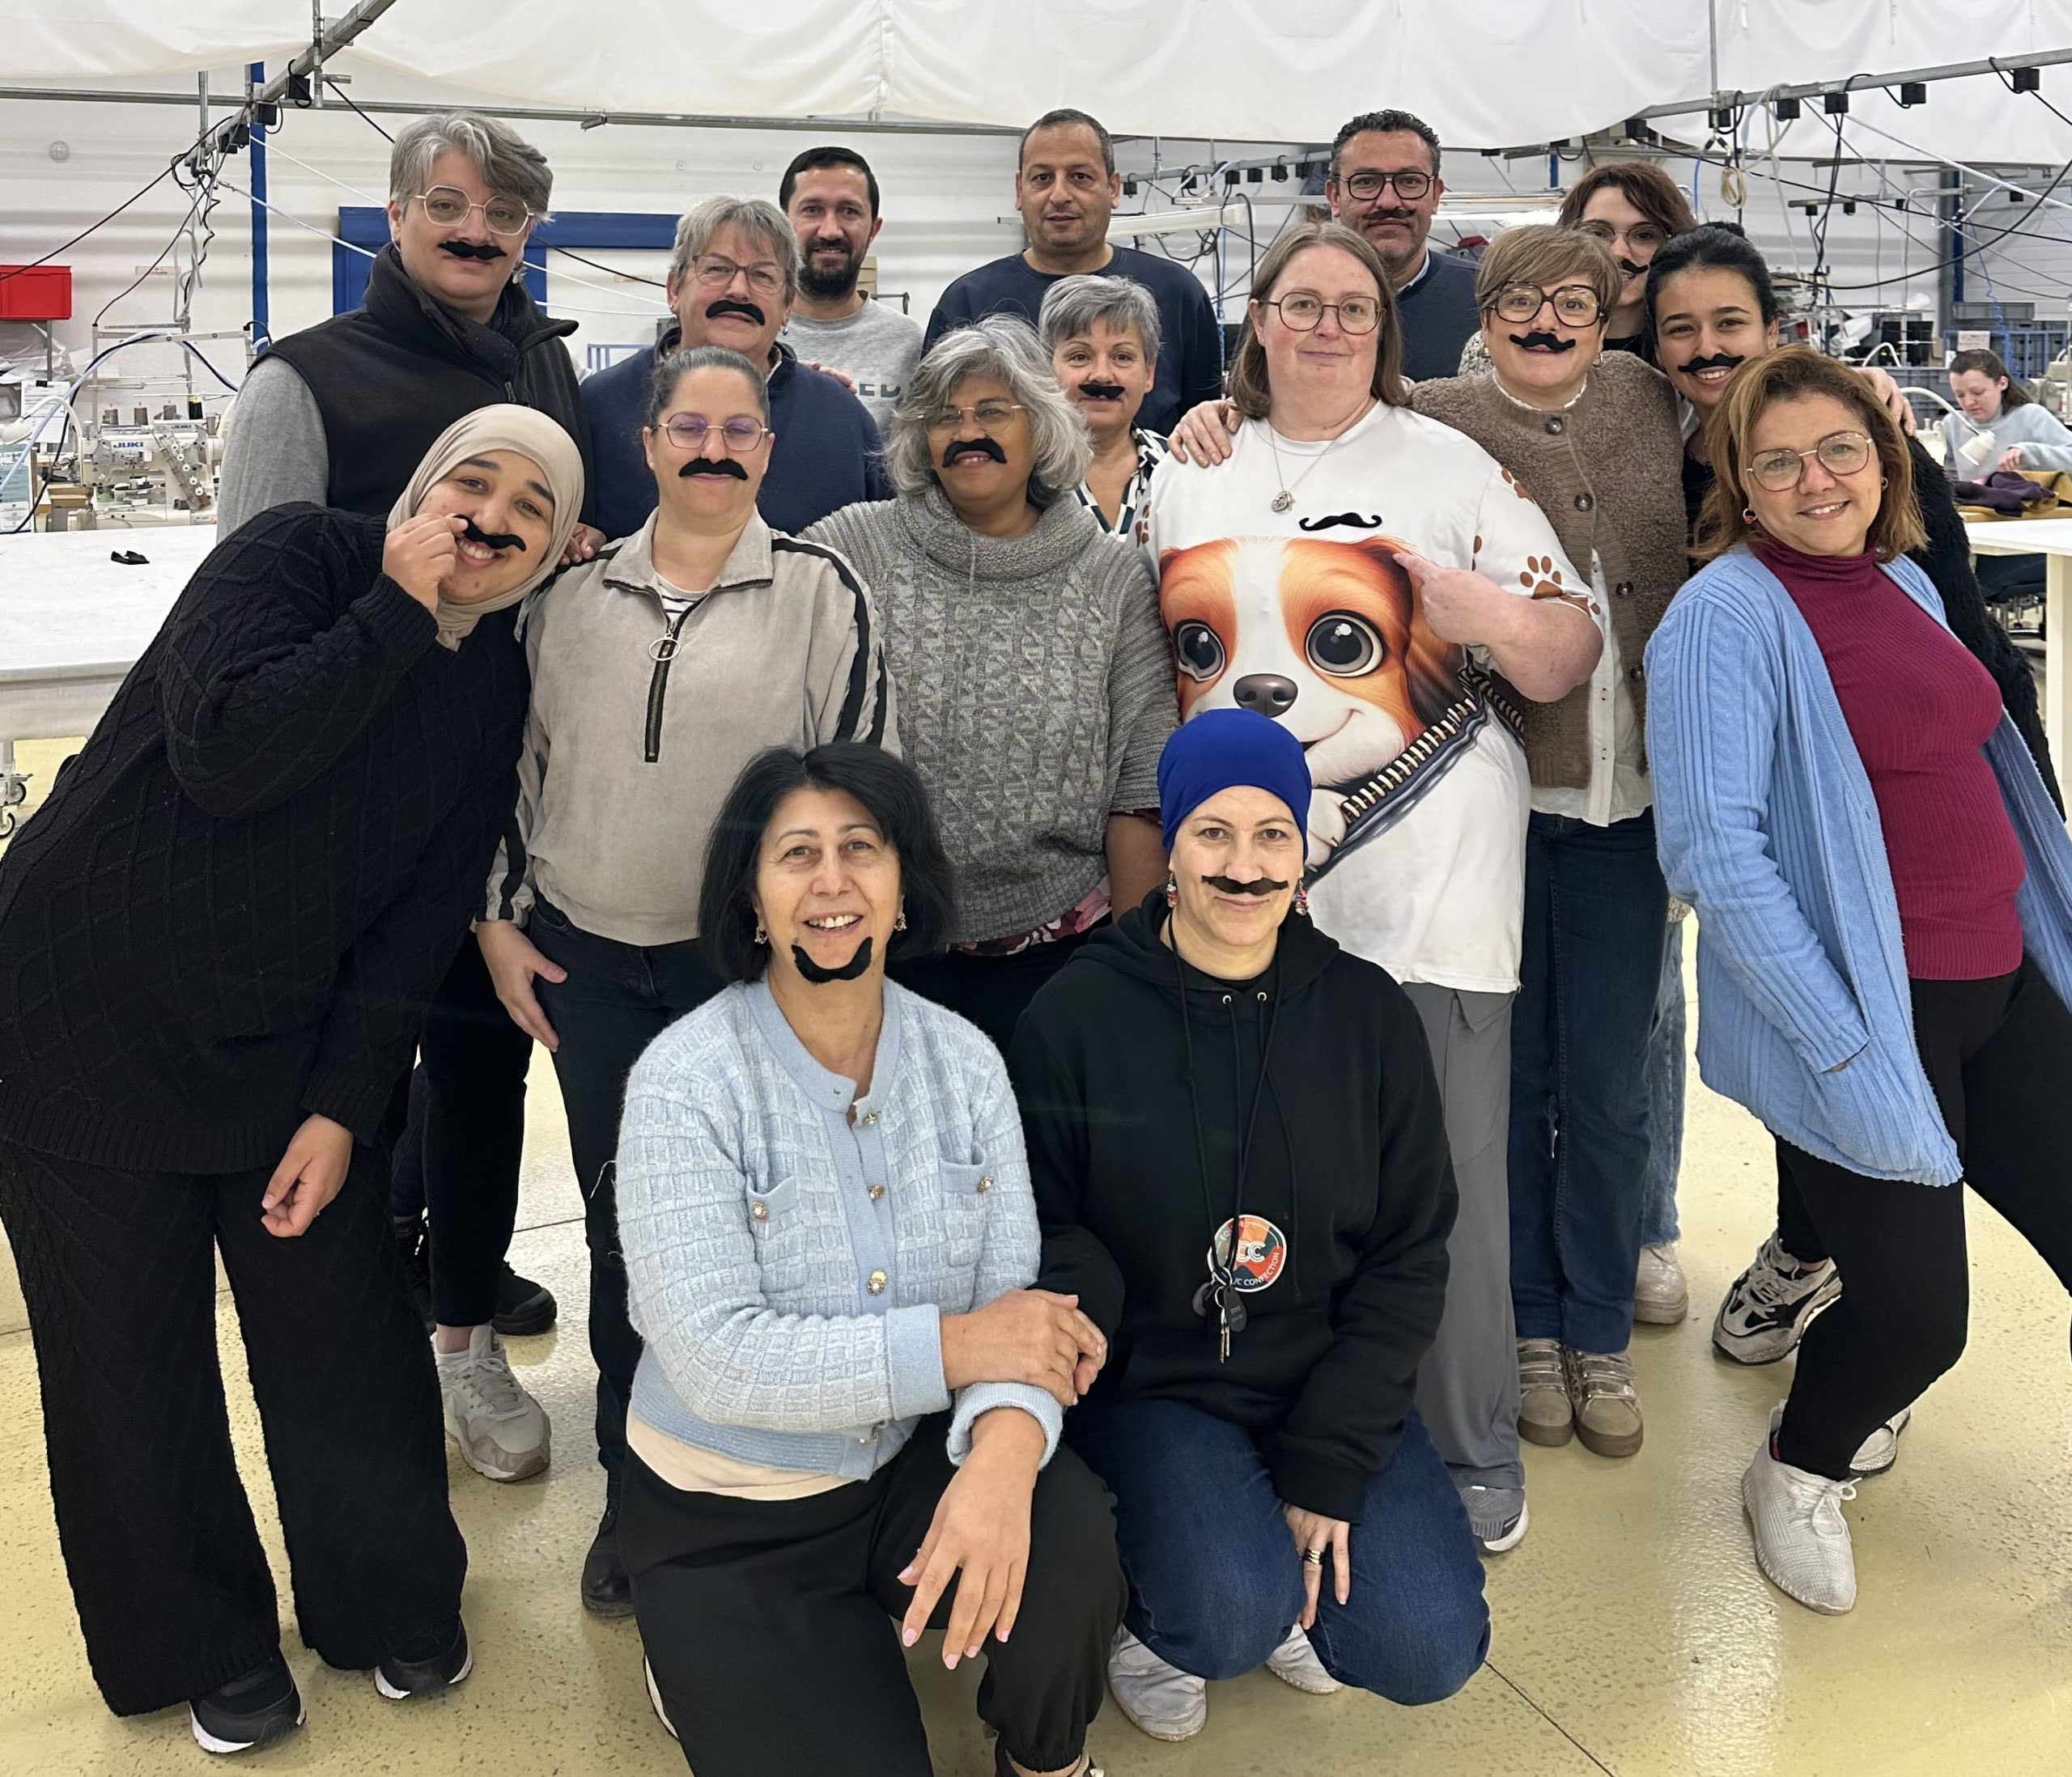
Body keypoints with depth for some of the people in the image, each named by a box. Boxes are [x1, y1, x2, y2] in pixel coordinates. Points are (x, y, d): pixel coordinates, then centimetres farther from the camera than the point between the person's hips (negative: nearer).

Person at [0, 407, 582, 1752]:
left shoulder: (493, 683, 2)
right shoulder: (299, 555, -12)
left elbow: (421, 917, -1)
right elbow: (223, 750, -28)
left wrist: (345, 1104, -7)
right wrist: (395, 608, -24)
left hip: (293, 1047, 4)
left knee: (342, 1328, 7)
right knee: (130, 1354, 5)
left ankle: (390, 1602, 30)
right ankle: (204, 1645, 25)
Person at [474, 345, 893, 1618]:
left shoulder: (821, 590, -3)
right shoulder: (577, 594, 7)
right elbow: (519, 758, 14)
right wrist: (499, 914, 10)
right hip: (588, 960, 3)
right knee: (620, 1222, 10)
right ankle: (636, 1488, 25)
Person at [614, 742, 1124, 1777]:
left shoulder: (962, 1061, -4)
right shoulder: (684, 1082, -16)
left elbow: (1018, 1311, -11)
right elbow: (714, 1360, -23)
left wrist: (1002, 1450, -32)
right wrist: (950, 1346, -24)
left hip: (916, 1461, 3)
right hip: (731, 1517, -3)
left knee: (1067, 1536, -27)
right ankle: (709, 1671, 16)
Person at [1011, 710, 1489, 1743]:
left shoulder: (1370, 1016, -2)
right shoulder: (1076, 1018, -9)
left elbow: (1410, 1258, -1)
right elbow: (1045, 1229, -3)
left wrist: (1327, 1467, -9)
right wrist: (1077, 1299, -29)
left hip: (1331, 1386, 3)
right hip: (1150, 1385, -2)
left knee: (1431, 1653, -14)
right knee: (1233, 1618, -27)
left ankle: (1277, 1579, 19)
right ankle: (1154, 1605, 11)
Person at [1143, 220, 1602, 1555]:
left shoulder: (1454, 468, 8)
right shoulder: (1191, 477, 16)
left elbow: (1571, 658, 5)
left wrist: (1487, 606, -14)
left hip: (1426, 885, -2)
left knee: (1442, 1176, 0)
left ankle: (1472, 1455, 17)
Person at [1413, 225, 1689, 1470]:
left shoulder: (1649, 400, 10)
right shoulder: (1433, 419, 0)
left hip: (1627, 800, 3)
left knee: (1610, 1086, 9)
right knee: (1508, 1073, 8)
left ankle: (1600, 1333, 26)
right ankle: (1528, 1322, 27)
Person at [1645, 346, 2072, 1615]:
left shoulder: (1906, 584, 11)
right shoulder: (1727, 615, -13)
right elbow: (1714, 848, -20)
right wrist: (1843, 1046, -21)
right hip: (1862, 1010, -7)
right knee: (1915, 1310, -3)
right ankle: (1800, 1475, 28)